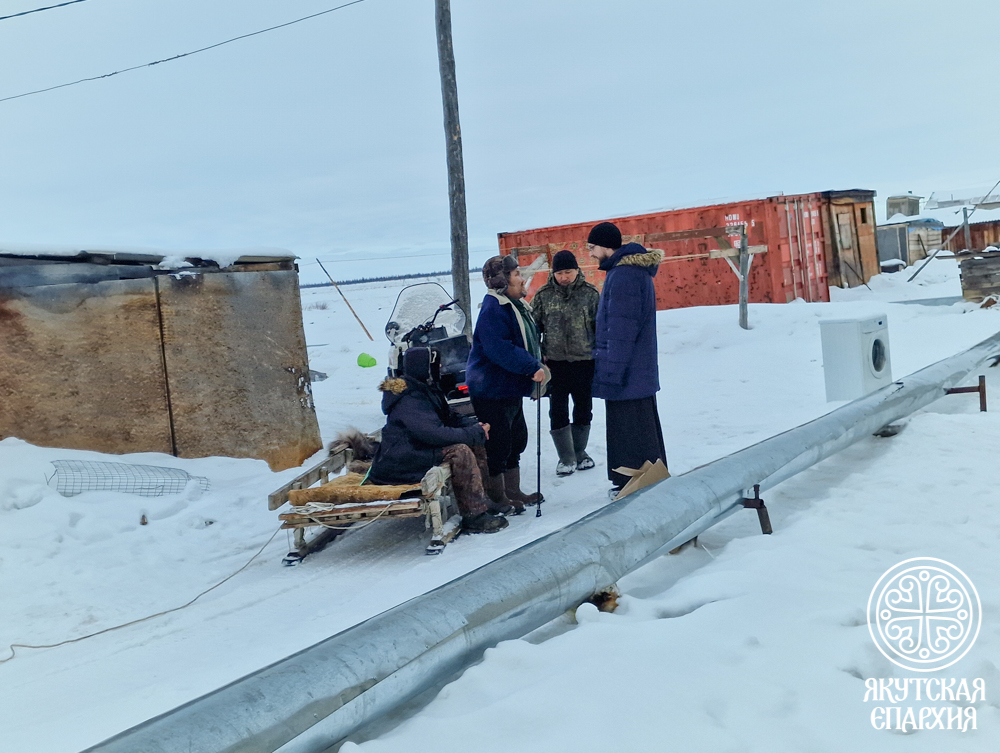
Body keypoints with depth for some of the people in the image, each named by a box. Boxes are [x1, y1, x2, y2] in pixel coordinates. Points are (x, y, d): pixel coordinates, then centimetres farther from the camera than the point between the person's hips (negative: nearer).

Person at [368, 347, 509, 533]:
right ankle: (474, 515, -23)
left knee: (473, 443, 2)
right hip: (397, 464, -11)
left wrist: (474, 425, -5)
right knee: (459, 452, -26)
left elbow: (448, 418, 16)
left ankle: (481, 502, 0)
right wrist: (476, 434, -23)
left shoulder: (425, 390, 11)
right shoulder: (408, 401, -21)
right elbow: (432, 434, -31)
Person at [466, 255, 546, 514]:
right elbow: (499, 350, -29)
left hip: (510, 389, 11)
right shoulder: (493, 309, -20)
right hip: (492, 391, -11)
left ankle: (512, 491, 31)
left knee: (516, 440, 18)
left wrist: (536, 362, 10)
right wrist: (532, 367, -26)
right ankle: (496, 498, 9)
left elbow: (525, 340, 25)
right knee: (497, 444, -3)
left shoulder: (513, 305, 13)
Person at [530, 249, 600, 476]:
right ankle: (566, 458, 14)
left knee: (584, 410, 11)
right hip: (555, 363, 0)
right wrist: (538, 357, -1)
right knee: (558, 412, 2)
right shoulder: (543, 295, 0)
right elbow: (533, 327, 5)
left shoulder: (590, 293, -2)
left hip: (584, 362, 0)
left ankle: (580, 453, 28)